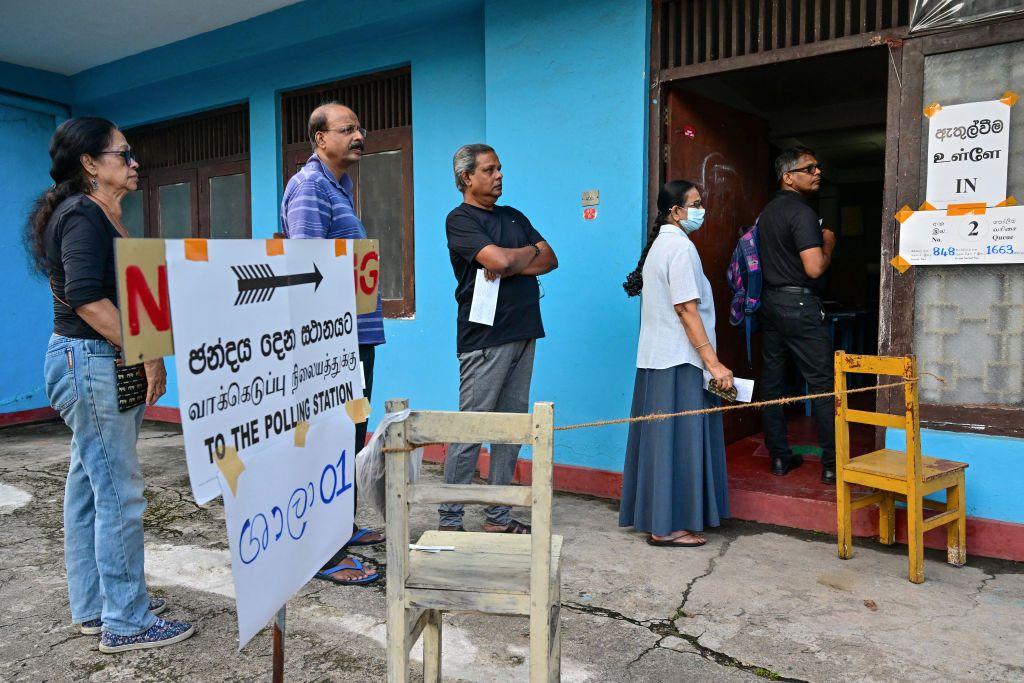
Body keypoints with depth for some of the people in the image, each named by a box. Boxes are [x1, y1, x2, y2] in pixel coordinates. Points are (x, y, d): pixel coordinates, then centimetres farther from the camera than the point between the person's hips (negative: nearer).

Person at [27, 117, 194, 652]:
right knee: (119, 493, -5)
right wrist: (148, 356, -22)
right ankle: (126, 623, 5)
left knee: (90, 487, 15)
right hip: (89, 362, -10)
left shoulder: (104, 217, 16)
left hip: (104, 364, 10)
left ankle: (95, 607, 26)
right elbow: (86, 298, -23)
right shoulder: (83, 216, -13)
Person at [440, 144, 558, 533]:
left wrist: (511, 268, -8)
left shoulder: (514, 217, 20)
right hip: (484, 337, -7)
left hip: (523, 334, 7)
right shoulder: (460, 220, -4)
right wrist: (531, 252, 1)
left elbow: (550, 259, 9)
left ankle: (498, 516, 18)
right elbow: (500, 259, -19)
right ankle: (450, 520, 5)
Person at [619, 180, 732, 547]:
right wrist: (713, 363, -20)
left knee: (661, 439, 13)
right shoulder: (680, 246, -14)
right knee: (679, 441, -4)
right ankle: (668, 526, 2)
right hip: (679, 361, -10)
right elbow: (688, 310, -20)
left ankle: (652, 517, 21)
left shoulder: (660, 244, 17)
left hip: (656, 358, 10)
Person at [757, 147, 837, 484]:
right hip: (799, 303, -9)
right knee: (822, 383, -2)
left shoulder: (767, 211, 14)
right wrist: (828, 244, -3)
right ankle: (831, 463, 2)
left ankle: (779, 456, 16)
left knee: (772, 380, 9)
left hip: (770, 301, 9)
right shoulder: (802, 213, -14)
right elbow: (815, 268, -22)